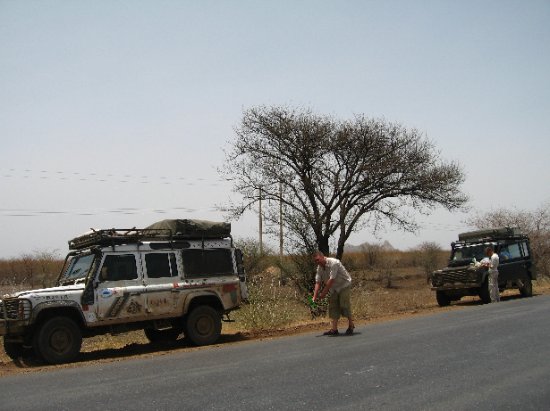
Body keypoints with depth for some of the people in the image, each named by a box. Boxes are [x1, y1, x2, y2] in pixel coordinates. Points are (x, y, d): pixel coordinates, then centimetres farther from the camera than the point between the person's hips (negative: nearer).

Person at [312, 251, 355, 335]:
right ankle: (334, 329, 0)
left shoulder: (333, 263, -27)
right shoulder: (319, 268, -3)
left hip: (344, 285, -7)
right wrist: (315, 297, -16)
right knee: (333, 307, 0)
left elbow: (331, 280, -29)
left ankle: (351, 325, 10)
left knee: (344, 305, -9)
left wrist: (324, 293, -26)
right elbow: (318, 282, -6)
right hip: (334, 288, 7)